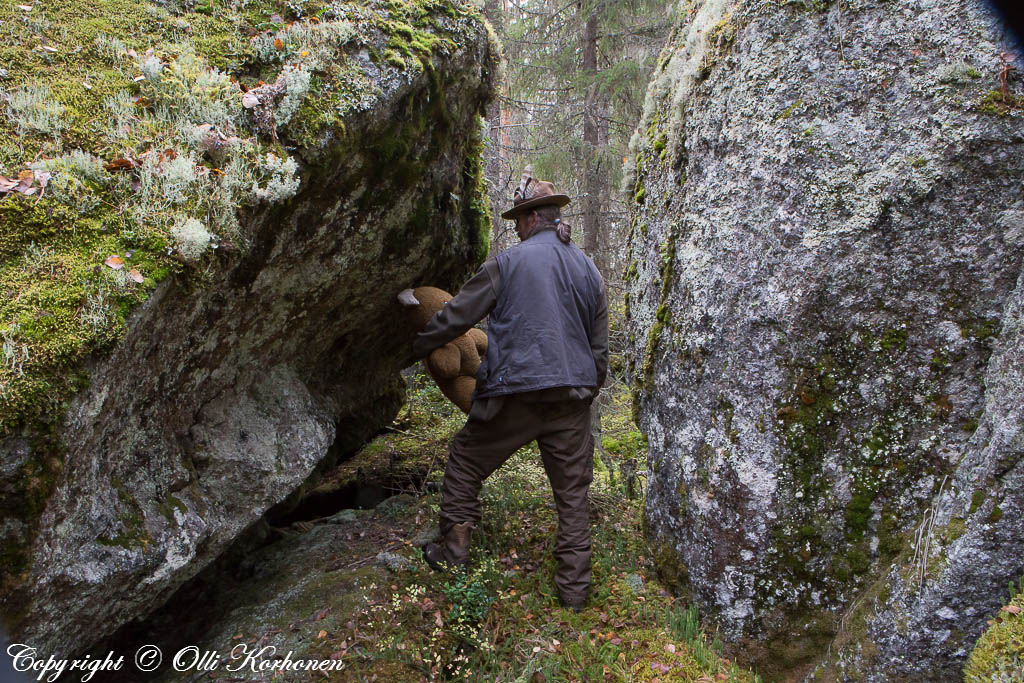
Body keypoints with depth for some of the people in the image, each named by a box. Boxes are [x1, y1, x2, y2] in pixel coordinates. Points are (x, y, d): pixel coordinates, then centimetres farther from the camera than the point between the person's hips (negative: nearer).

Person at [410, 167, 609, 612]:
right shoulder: (590, 271, 11)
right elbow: (599, 347, 15)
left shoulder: (508, 263, -3)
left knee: (466, 462, 16)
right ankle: (574, 589, 17)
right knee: (573, 491, 11)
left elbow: (457, 315, 3)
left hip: (515, 392, -4)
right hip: (572, 397, 4)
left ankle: (453, 552, 23)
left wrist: (419, 346, 18)